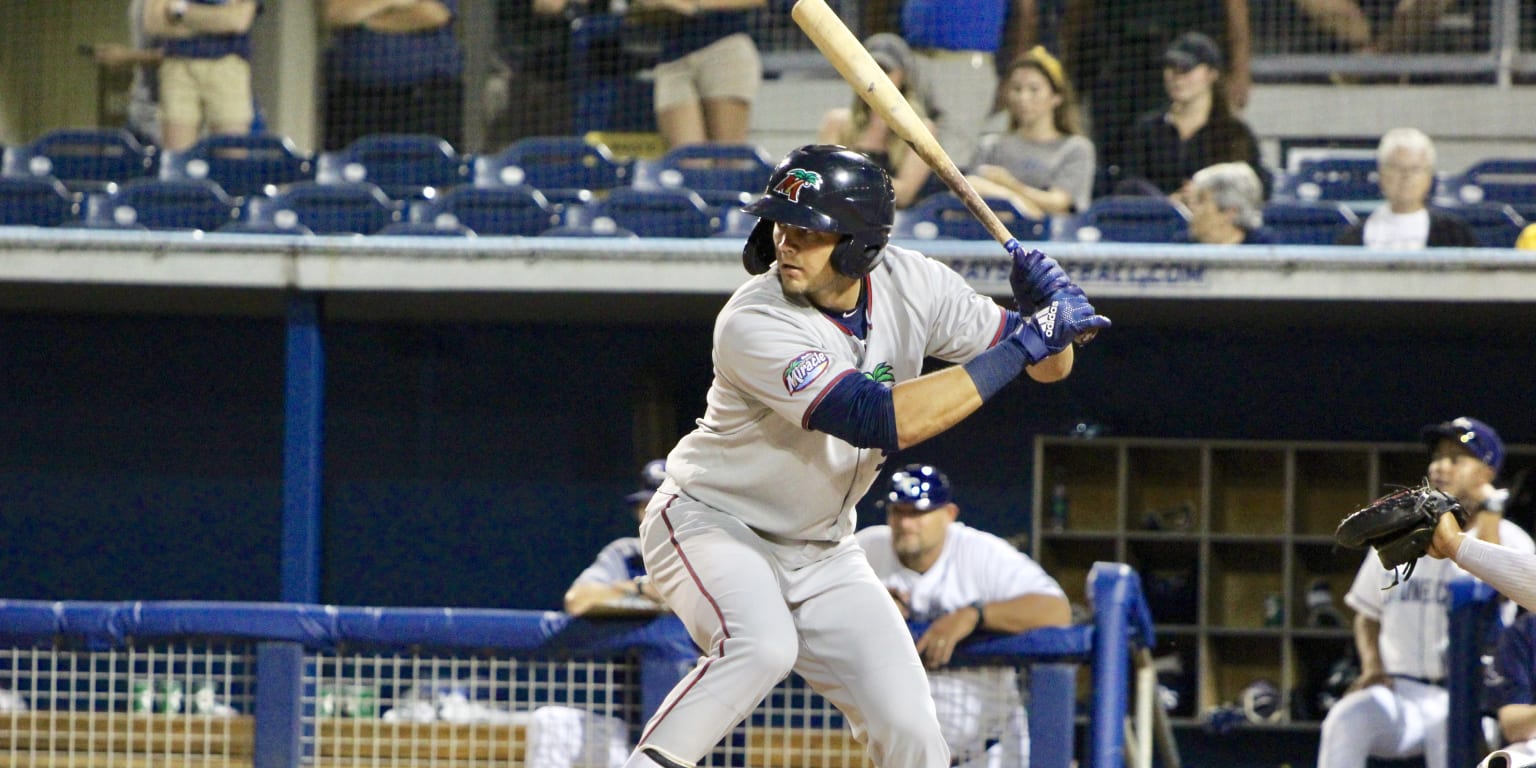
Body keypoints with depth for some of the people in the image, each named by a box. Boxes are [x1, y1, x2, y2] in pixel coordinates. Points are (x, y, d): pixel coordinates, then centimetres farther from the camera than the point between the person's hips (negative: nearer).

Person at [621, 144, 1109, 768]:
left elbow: (1050, 366, -1)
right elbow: (878, 419, -37)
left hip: (821, 554, 6)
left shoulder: (911, 284, -10)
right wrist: (1021, 344, -36)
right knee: (762, 646, -36)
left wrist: (1047, 313, -26)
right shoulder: (755, 325, -29)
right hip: (710, 525, -6)